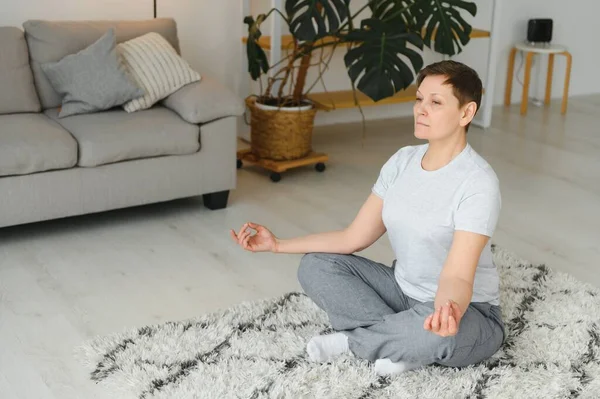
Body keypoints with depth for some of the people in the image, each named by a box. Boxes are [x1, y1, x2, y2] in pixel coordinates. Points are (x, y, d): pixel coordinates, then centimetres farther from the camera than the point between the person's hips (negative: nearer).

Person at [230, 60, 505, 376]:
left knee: (437, 334, -41)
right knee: (315, 267, -6)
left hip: (468, 311, -6)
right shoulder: (402, 161, -3)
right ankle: (404, 341, -14)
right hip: (405, 290, 6)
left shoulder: (478, 183, -24)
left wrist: (449, 309, -56)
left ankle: (351, 340, -12)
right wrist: (278, 245, -6)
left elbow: (457, 277, -32)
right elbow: (353, 238, 0)